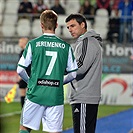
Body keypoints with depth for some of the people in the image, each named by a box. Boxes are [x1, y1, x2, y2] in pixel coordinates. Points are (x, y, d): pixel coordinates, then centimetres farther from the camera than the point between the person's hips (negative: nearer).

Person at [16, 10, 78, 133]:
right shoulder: (65, 46, 3)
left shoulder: (33, 44, -1)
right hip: (56, 96, 1)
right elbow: (73, 73, 6)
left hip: (35, 94, -1)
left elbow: (20, 70, 0)